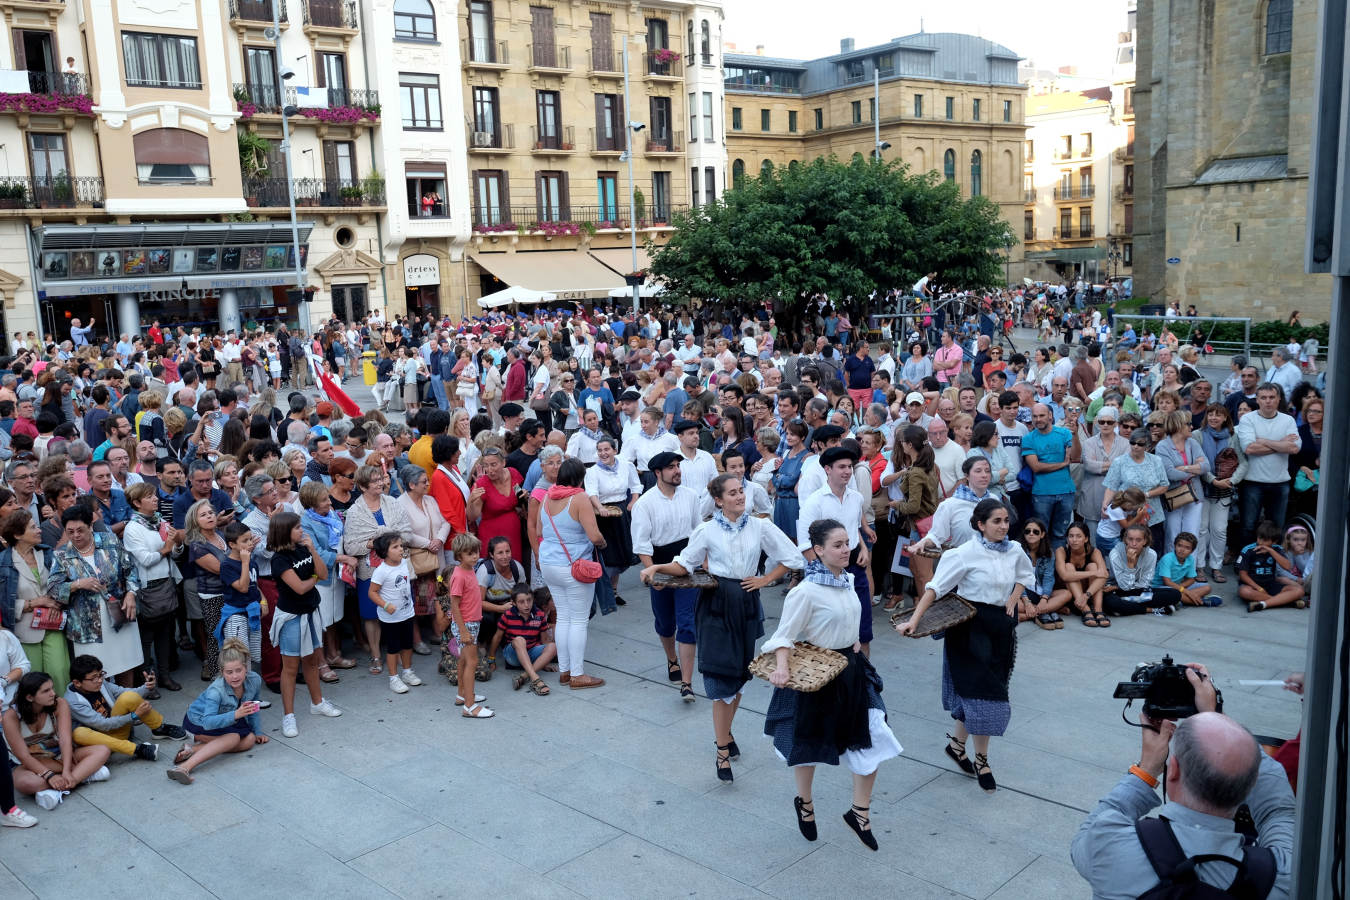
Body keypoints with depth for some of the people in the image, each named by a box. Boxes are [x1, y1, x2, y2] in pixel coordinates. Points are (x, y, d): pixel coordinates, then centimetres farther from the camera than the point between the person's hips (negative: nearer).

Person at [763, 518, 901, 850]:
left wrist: (853, 642, 10)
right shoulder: (806, 591, -23)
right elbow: (784, 634, -20)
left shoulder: (848, 580, 0)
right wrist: (782, 667, -34)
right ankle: (804, 803, 41)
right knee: (809, 744, 13)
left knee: (874, 739, 1)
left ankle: (860, 812, 19)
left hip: (851, 669, 6)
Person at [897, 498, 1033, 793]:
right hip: (971, 627, -6)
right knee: (982, 691, -4)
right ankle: (981, 762, 10)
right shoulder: (966, 553, -16)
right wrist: (914, 620, -23)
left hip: (1001, 626, 6)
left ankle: (957, 743, 32)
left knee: (977, 691, 12)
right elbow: (936, 587, -17)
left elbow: (1026, 576, 22)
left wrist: (1013, 600, 4)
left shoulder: (1014, 551, 1)